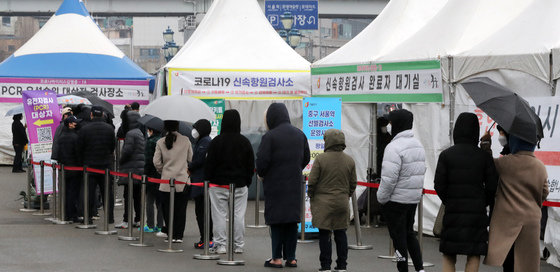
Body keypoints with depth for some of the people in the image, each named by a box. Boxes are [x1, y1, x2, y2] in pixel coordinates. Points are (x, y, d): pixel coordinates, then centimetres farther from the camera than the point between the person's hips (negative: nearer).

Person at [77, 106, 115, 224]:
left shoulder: (84, 129, -9)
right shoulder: (110, 128, -1)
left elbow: (80, 149, -3)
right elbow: (112, 147, 6)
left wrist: (83, 162, 11)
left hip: (89, 165, -2)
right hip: (106, 165, 2)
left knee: (89, 192, 4)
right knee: (107, 192, 9)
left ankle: (88, 217, 4)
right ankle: (109, 217, 11)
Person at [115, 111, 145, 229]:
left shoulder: (130, 134, -13)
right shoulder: (141, 133, 15)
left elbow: (127, 150, -20)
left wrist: (121, 162, -4)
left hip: (131, 168, -9)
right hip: (140, 168, 9)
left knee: (128, 195, -6)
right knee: (137, 196, 12)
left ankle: (126, 221, -7)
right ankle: (138, 220, 15)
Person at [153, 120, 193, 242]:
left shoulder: (160, 142, -3)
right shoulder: (185, 140, -3)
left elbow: (156, 162, -3)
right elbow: (191, 158, 5)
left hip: (166, 180, 0)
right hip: (183, 180, 0)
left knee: (167, 209, 8)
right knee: (181, 209, 6)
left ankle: (170, 234, 8)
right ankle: (179, 235, 6)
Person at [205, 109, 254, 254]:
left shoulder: (216, 141, -7)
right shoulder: (245, 142, 1)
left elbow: (209, 163, -5)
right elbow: (251, 165, 6)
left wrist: (208, 180, 4)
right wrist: (247, 181, 15)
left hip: (219, 184, -2)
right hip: (240, 185, 2)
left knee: (219, 215, 2)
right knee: (238, 215, 7)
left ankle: (220, 245, 1)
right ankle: (238, 245, 10)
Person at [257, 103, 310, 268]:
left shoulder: (270, 136, -14)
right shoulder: (300, 134, 5)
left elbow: (262, 160, -15)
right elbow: (306, 158, 12)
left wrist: (261, 174, 4)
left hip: (275, 183, -5)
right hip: (294, 183, 5)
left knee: (276, 219, 2)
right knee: (292, 220, 9)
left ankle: (277, 258, 2)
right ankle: (291, 258, 11)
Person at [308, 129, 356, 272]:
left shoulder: (320, 159, -10)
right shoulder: (349, 161, 3)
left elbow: (312, 181, -8)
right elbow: (353, 183, 9)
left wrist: (311, 196, 9)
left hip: (323, 202, -4)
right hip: (342, 203, 4)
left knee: (324, 234, 1)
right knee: (341, 233, 10)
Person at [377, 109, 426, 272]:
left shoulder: (395, 147, -19)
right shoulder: (418, 145, 10)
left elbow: (389, 178, -23)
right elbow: (421, 172, 13)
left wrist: (381, 197, -11)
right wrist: (416, 192, 16)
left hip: (396, 200, -9)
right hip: (414, 198, 9)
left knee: (398, 236, 1)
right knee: (408, 233, 19)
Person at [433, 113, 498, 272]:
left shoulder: (446, 155, -3)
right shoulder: (484, 157, -3)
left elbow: (439, 185, -6)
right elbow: (492, 187, -4)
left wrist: (448, 202, 10)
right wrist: (483, 203, 12)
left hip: (452, 211, 0)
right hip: (477, 212, 0)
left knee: (448, 256, 9)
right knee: (474, 256, 7)